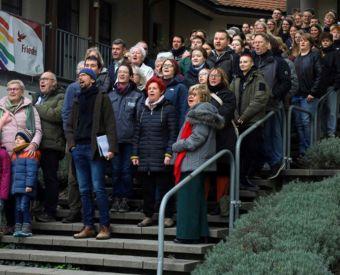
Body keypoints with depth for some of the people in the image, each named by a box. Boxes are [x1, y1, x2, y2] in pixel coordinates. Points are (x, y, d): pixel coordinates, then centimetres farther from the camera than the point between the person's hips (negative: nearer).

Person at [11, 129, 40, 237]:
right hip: (16, 187, 7)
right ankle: (18, 228, 12)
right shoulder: (14, 154, 19)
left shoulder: (30, 153, -6)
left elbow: (31, 171, -13)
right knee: (18, 208, 8)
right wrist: (12, 186, 19)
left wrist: (29, 185, -19)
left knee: (24, 207, -10)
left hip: (26, 188, -7)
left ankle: (27, 228, -4)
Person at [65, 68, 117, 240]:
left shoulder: (101, 98, 3)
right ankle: (88, 227, 10)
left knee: (98, 189, -9)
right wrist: (71, 144, 4)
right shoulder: (77, 101, 20)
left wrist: (111, 148, -15)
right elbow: (69, 126, 21)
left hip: (95, 148, -6)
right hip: (79, 149, 6)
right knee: (84, 190, 6)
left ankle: (105, 227, -4)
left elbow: (110, 124, -5)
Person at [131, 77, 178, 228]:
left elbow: (173, 134, -6)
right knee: (147, 188, 10)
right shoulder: (143, 110, 15)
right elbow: (137, 134, 15)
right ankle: (148, 215, 18)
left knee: (164, 187, -1)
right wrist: (135, 154, 8)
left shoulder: (168, 109, -1)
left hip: (161, 157, -5)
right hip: (144, 157, 5)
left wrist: (169, 154, -14)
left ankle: (168, 216, 7)